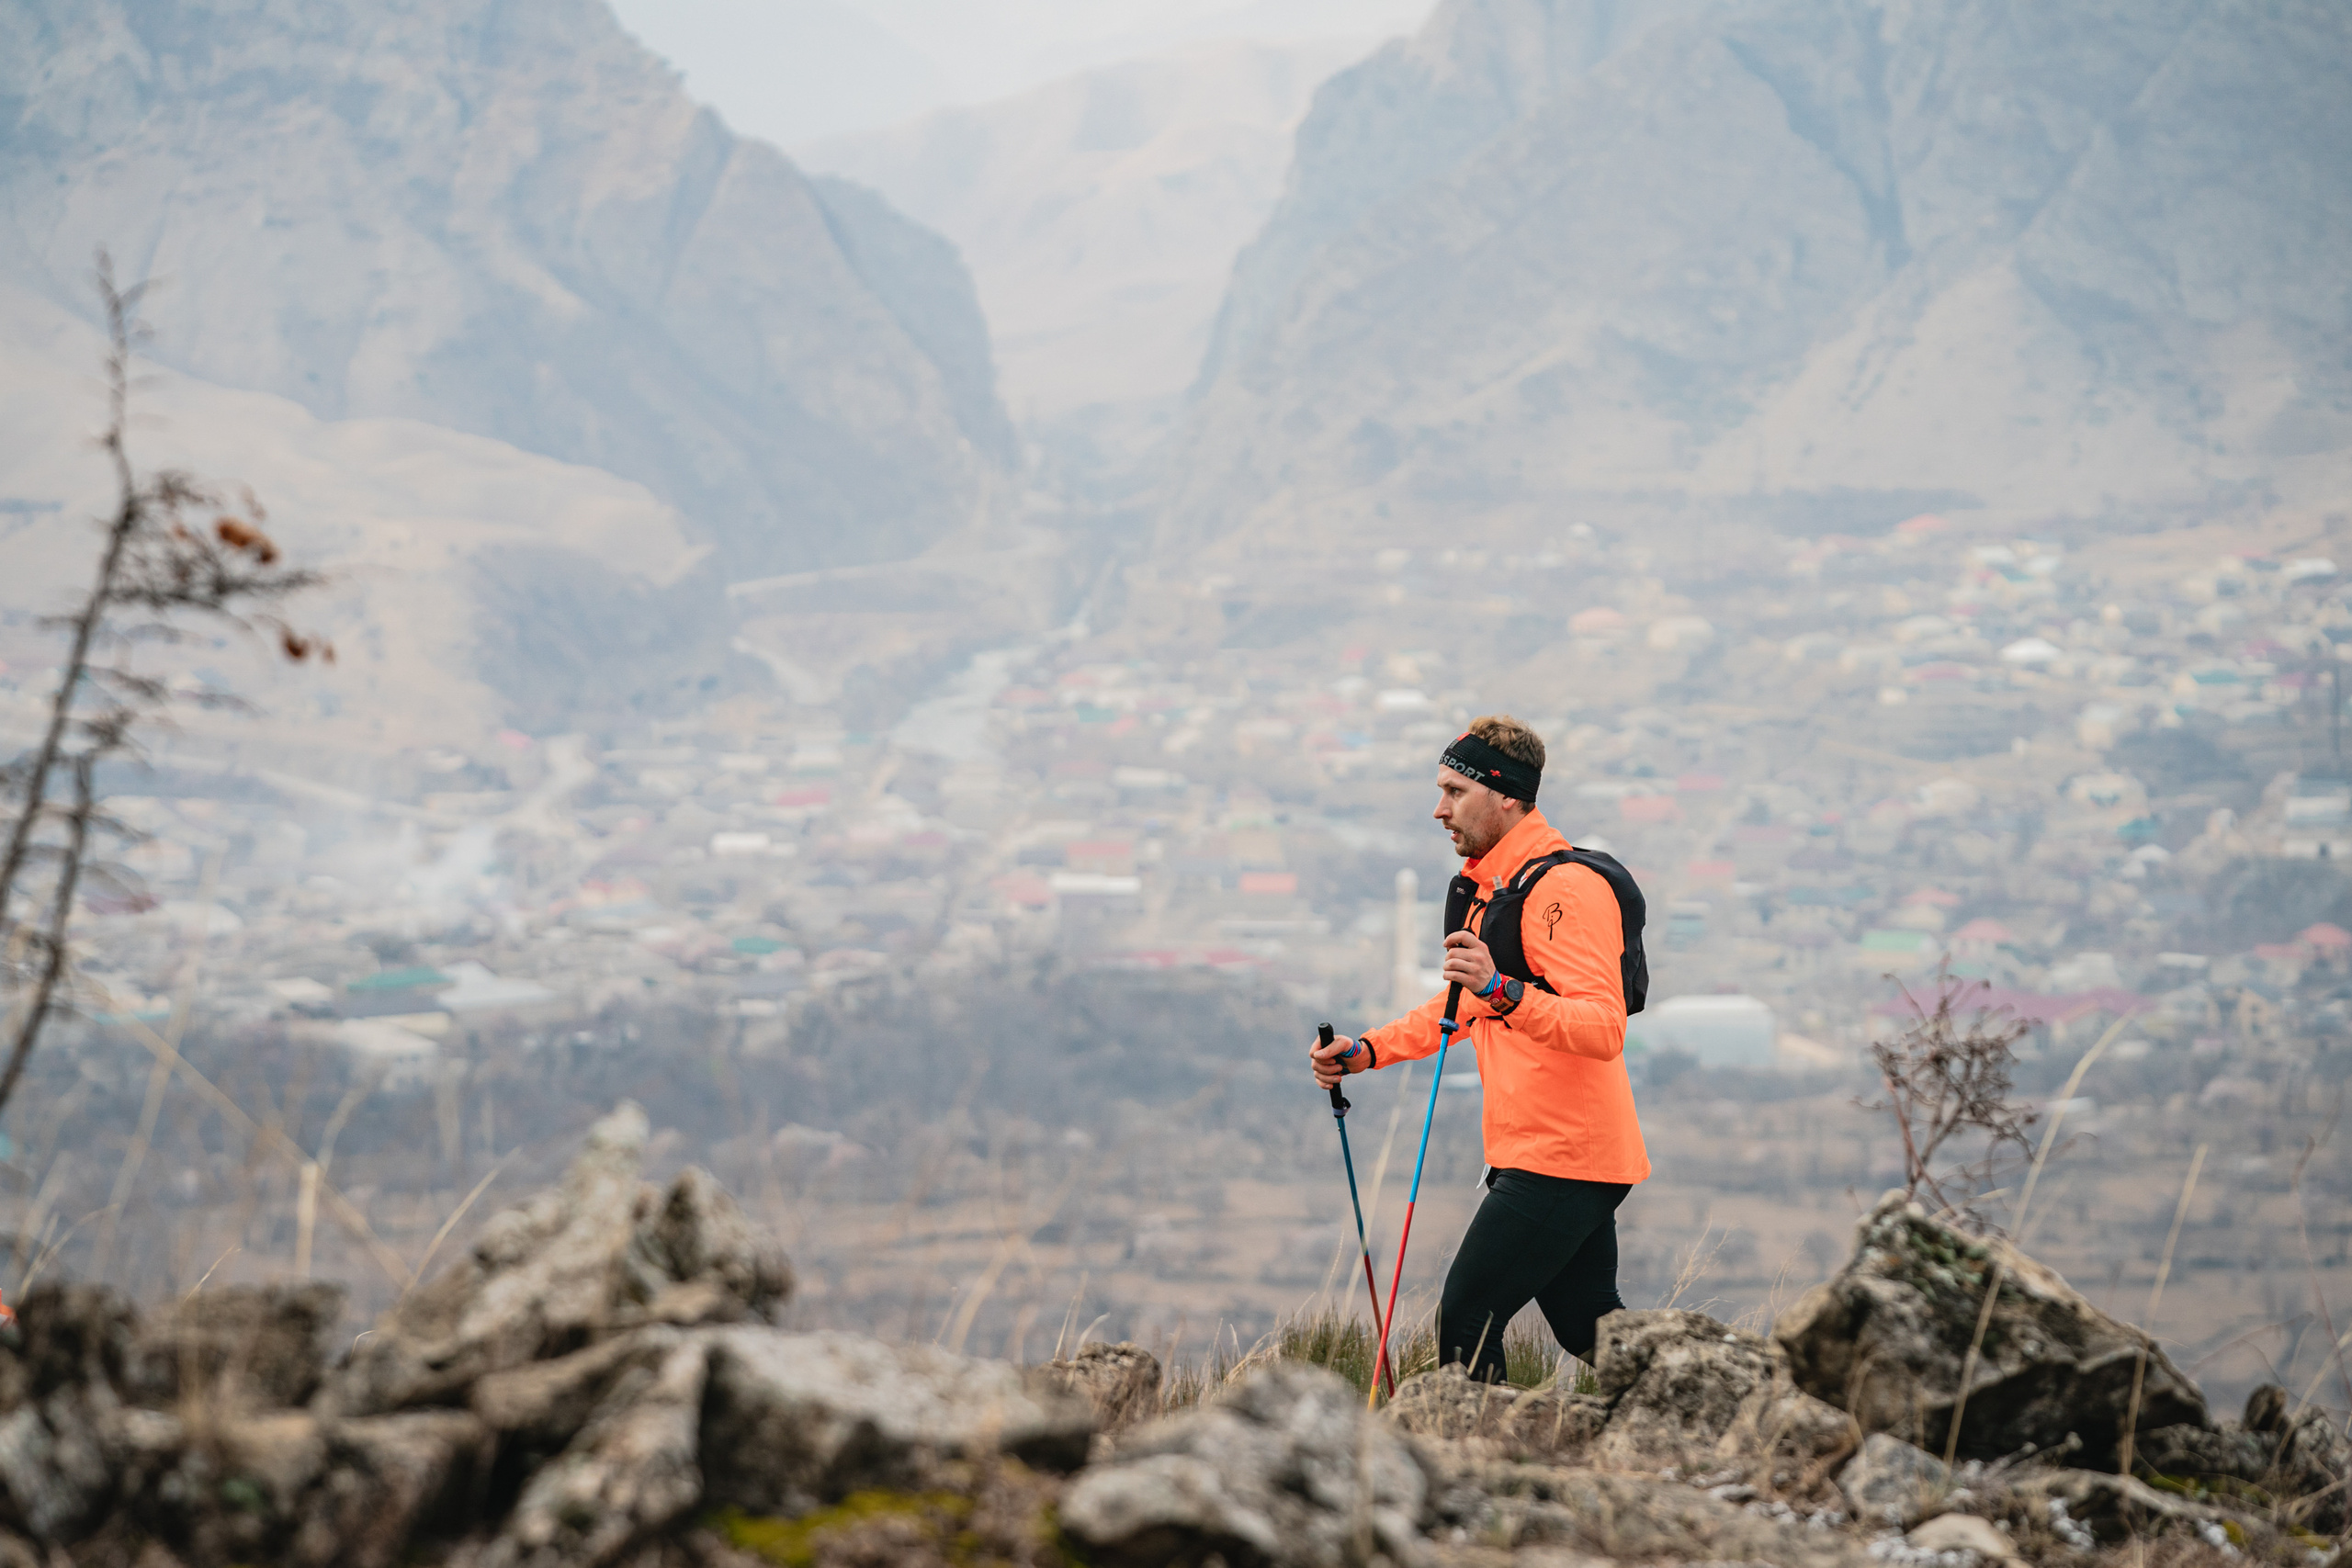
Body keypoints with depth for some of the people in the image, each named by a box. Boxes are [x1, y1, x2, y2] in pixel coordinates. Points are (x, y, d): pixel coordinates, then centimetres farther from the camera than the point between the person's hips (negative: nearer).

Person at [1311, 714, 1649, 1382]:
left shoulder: (1565, 885, -17)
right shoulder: (1495, 886, 16)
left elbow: (1604, 1028, -27)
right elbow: (1464, 1007, 29)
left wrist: (1502, 989, -39)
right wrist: (1367, 1050, 17)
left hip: (1560, 1158, -10)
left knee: (1466, 1323, -10)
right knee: (1593, 1334, 15)